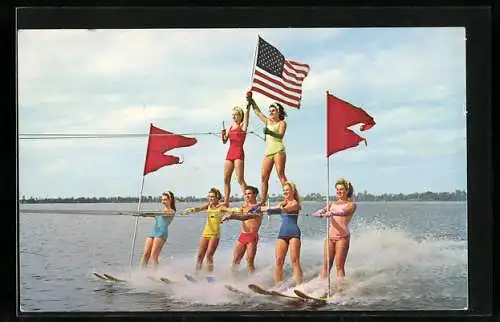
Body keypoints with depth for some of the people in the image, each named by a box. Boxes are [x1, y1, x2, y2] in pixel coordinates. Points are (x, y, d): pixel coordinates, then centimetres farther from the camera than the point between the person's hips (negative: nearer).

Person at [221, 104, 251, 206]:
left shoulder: (243, 126, 3)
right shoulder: (230, 128, 18)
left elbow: (246, 114, -9)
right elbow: (224, 141, 14)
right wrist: (223, 135, -5)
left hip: (239, 153, -7)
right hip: (230, 153, 7)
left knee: (240, 179, -14)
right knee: (226, 179, 5)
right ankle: (226, 202, 11)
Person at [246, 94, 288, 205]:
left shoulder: (282, 123, 6)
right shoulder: (268, 122, 24)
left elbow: (280, 135, -10)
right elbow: (257, 112, 28)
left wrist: (270, 132, -23)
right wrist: (251, 101, 22)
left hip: (278, 150, -6)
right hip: (268, 151, 7)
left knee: (281, 175, -16)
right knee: (263, 177, -1)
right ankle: (263, 201, -1)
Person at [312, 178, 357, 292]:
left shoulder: (351, 204, 6)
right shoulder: (332, 204, 20)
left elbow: (344, 212, -17)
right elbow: (315, 213, 7)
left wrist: (332, 213, -37)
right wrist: (323, 212, -17)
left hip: (342, 236, -4)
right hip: (330, 236, 4)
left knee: (339, 266, -9)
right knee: (326, 265, -1)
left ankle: (340, 290, -11)